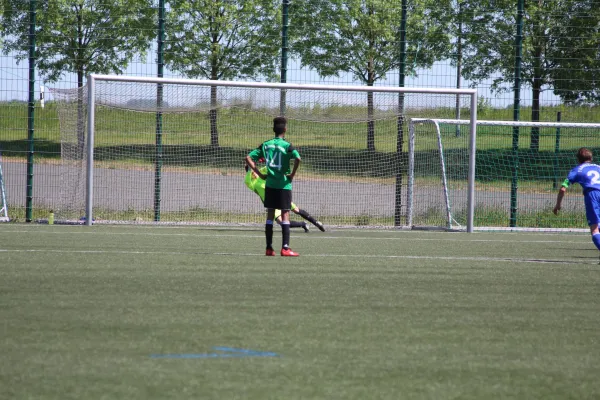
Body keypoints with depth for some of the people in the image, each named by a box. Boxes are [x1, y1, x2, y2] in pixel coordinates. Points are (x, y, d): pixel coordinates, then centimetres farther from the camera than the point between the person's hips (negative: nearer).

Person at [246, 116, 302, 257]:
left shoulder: (265, 144, 5)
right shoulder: (287, 145, -8)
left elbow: (249, 158, 2)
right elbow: (297, 158, -26)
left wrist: (260, 174, 3)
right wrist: (292, 174, -13)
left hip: (269, 184, 4)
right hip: (284, 185, -4)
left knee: (270, 215, 10)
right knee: (285, 215, -1)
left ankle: (269, 248, 10)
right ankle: (285, 248, -7)